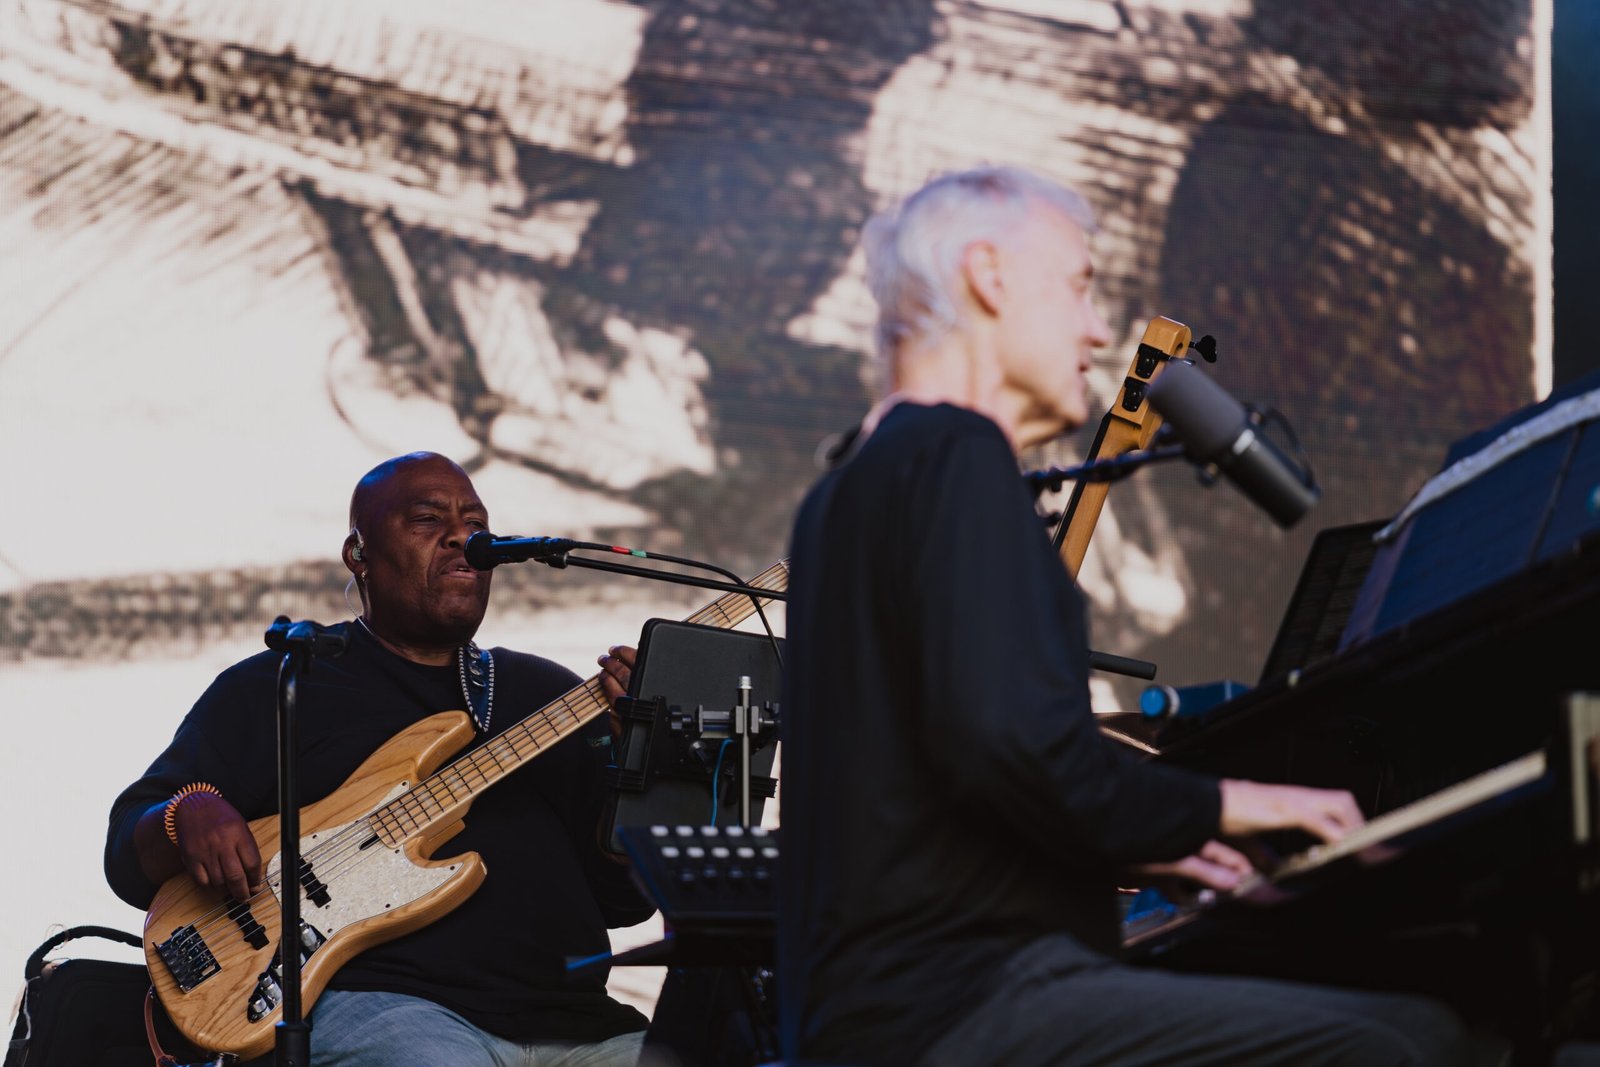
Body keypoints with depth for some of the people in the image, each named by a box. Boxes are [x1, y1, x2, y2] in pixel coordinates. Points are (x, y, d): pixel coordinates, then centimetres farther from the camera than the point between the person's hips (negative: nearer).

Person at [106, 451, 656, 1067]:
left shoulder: (549, 693, 23)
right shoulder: (271, 687, 14)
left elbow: (626, 899, 14)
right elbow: (129, 857, 10)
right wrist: (190, 815, -13)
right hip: (375, 1001, -3)